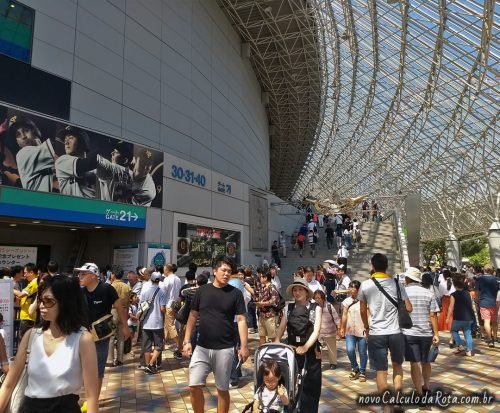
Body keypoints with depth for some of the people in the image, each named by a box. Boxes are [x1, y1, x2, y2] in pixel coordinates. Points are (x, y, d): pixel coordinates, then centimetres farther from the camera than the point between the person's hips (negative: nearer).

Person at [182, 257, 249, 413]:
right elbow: (193, 316, 6)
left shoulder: (235, 293, -3)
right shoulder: (202, 290, 2)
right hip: (202, 347, 2)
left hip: (225, 349, -1)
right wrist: (187, 341, 1)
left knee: (222, 389, 9)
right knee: (194, 386, -1)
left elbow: (241, 320, -4)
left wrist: (244, 346, -9)